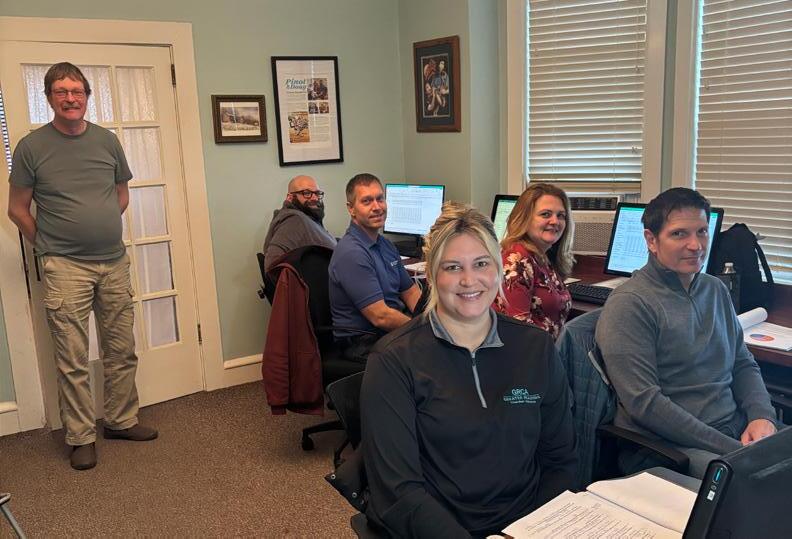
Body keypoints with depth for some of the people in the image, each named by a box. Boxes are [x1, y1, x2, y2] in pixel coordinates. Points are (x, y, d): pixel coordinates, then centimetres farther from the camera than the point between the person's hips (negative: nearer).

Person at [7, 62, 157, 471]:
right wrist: (50, 246, 4)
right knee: (73, 360, 0)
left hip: (114, 261, 4)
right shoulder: (32, 146, -3)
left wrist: (103, 233, 13)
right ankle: (81, 437, 14)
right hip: (65, 268, -3)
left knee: (122, 352, 11)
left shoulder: (107, 140, 6)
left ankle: (122, 421, 26)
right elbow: (17, 210, 3)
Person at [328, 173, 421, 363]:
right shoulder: (352, 253, -20)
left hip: (395, 327, 9)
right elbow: (381, 317, -22)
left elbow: (411, 292, 15)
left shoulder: (386, 245, 12)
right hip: (365, 342, -9)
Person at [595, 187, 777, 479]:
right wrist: (731, 450, -17)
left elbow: (743, 364, 21)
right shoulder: (628, 304, -12)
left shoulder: (716, 289, 15)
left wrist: (762, 416, 0)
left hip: (737, 432, 8)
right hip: (666, 445, -8)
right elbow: (645, 403, -17)